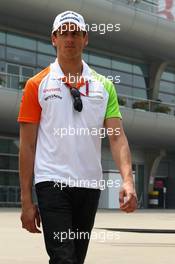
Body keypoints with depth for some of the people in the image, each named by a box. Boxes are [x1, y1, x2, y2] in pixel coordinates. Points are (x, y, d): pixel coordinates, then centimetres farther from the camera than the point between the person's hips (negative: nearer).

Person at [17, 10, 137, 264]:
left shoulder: (104, 85, 9)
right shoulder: (37, 84, 2)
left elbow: (117, 137, 2)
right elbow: (27, 145, 1)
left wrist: (128, 180, -15)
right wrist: (26, 200, -3)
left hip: (90, 185, 4)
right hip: (52, 183, -3)